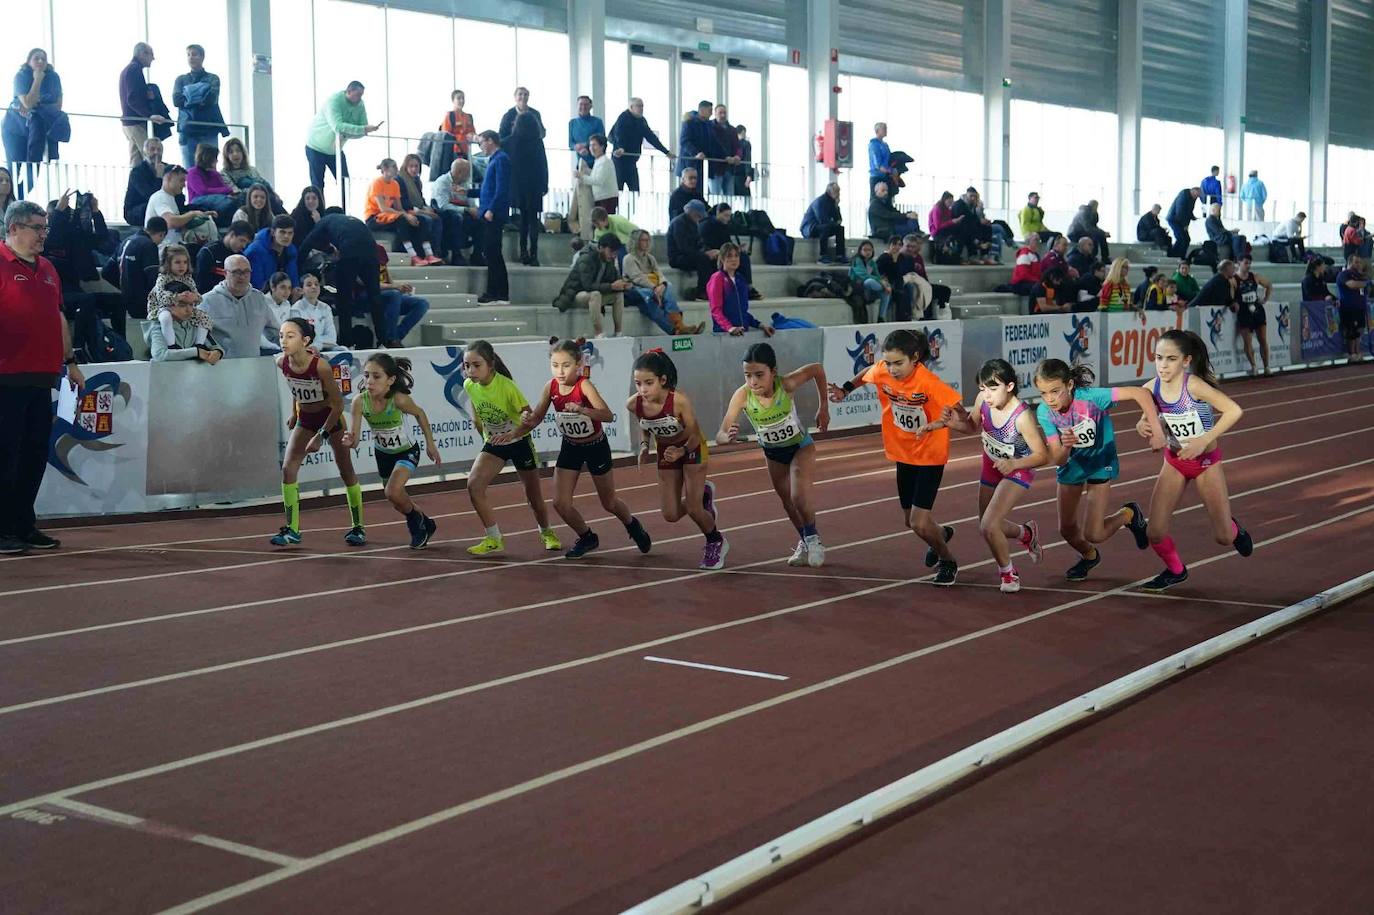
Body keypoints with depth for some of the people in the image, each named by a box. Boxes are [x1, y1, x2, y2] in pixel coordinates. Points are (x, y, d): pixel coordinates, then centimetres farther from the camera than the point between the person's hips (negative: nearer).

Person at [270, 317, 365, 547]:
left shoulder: (320, 366, -31)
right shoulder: (282, 363, -16)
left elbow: (338, 403, -22)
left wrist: (321, 435, -23)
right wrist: (294, 413, 10)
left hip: (331, 416, -4)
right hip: (305, 418, 4)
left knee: (346, 472, 6)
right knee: (288, 468, -9)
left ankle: (358, 528, 19)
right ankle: (292, 530, -3)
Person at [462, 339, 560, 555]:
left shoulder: (506, 385, -28)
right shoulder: (469, 386, -12)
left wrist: (512, 433, -41)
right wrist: (485, 437, 13)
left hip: (519, 442, -4)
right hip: (493, 444, 4)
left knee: (534, 496, 10)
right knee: (474, 484, -20)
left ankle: (546, 533, 41)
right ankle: (494, 539, -10)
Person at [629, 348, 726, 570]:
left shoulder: (679, 401, -35)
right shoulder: (633, 404, -23)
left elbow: (695, 435, -23)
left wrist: (681, 451, -41)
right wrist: (644, 447, -17)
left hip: (692, 449, -4)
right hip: (666, 452, 4)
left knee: (693, 509, -8)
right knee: (670, 515, 3)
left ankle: (716, 543, 24)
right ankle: (702, 493, 36)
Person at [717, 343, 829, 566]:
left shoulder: (786, 385, -34)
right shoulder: (742, 395, -32)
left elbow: (817, 369, -15)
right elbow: (720, 436, -35)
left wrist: (824, 409, -8)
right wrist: (728, 437, -59)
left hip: (800, 446, -3)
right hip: (772, 453, 3)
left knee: (800, 498, -20)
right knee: (788, 503, 19)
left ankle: (813, 539, 9)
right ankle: (804, 543, 45)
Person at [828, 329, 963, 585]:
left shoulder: (927, 381, -30)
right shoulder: (881, 371, -14)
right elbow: (867, 373, 10)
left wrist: (935, 425, -44)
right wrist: (845, 389, 1)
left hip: (930, 455, -6)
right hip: (903, 453, 6)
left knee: (919, 523, -11)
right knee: (910, 521, 17)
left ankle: (947, 562, 19)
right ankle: (941, 533, 52)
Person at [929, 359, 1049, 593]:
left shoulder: (1022, 416, -34)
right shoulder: (982, 401, -19)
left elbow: (1042, 455, -25)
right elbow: (974, 427, 3)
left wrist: (1013, 464, -39)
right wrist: (956, 423, -17)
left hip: (1017, 471, -7)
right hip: (991, 468, 7)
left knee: (989, 526, -21)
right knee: (986, 528, 20)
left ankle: (1008, 572, 7)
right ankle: (1027, 533, 52)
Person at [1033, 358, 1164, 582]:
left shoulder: (1090, 397, -33)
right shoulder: (1044, 412, -22)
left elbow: (1140, 393, -36)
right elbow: (1057, 460, -22)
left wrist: (1157, 432, -37)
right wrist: (1065, 447, -44)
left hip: (1100, 463, -4)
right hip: (1070, 464, 4)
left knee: (1093, 534, -10)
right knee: (1067, 530, 11)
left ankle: (1129, 514, 21)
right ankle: (1089, 556, 46)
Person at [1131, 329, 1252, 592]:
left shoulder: (1193, 385, -28)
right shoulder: (1151, 388, -13)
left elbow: (1234, 411, -32)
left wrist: (1204, 441, -34)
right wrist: (1142, 426, -19)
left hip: (1206, 462, -3)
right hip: (1174, 462, 4)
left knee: (1223, 538, 5)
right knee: (1155, 533, -6)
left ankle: (1233, 529, 44)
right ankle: (1175, 571, 25)